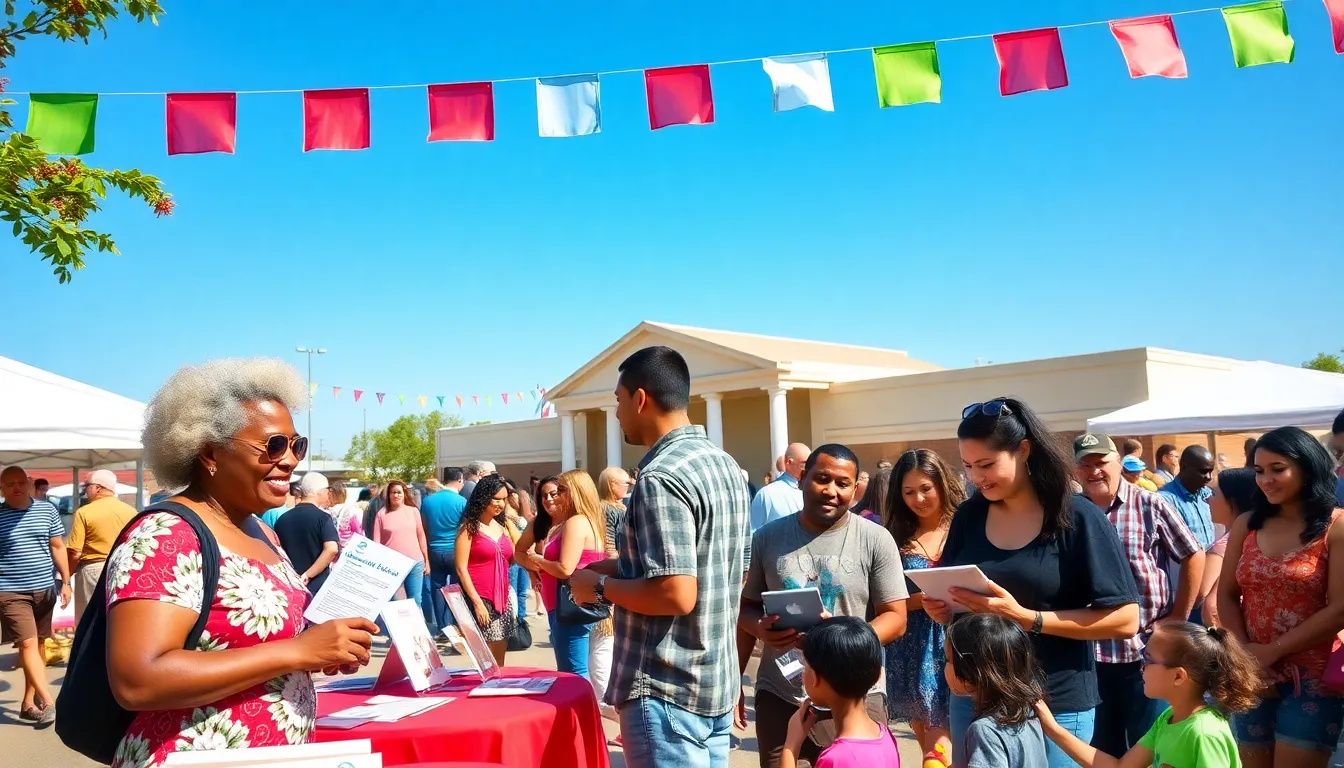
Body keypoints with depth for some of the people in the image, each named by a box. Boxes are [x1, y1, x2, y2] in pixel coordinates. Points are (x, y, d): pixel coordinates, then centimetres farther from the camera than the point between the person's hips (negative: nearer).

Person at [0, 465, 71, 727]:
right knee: (28, 644, -10)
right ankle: (50, 702, -13)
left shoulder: (47, 509, 3)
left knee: (38, 646, 9)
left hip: (44, 589, 3)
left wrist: (65, 582, 6)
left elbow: (58, 547, 10)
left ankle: (29, 703, 20)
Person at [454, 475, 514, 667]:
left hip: (501, 599, 6)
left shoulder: (501, 526, 13)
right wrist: (477, 602, -16)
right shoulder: (469, 527, -6)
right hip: (480, 599, -6)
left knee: (499, 663, 8)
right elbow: (461, 568, -10)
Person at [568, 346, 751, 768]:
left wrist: (601, 586, -11)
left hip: (667, 691, -9)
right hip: (717, 682, 9)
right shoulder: (725, 465, 9)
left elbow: (677, 595, -26)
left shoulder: (660, 477, -20)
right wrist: (623, 568, 14)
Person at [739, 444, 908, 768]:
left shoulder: (875, 539, -3)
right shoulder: (767, 537, 4)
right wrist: (760, 628, -8)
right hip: (778, 696, 2)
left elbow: (895, 617, -3)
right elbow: (746, 608, 12)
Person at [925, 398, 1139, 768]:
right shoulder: (968, 517, 2)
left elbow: (1125, 619, -12)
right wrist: (942, 608, -10)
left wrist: (1026, 618, -21)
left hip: (1056, 706, -4)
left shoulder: (1079, 519, -10)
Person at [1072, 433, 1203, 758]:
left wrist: (1178, 618, -2)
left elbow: (1193, 557, 1)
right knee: (1102, 748, 14)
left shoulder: (1151, 505, -3)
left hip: (1147, 650, -2)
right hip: (1090, 652, 2)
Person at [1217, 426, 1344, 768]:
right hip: (1252, 675, 4)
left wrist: (1272, 651, -13)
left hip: (1312, 676, -4)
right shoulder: (1246, 525, 6)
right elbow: (1227, 596, 5)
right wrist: (1244, 654, -10)